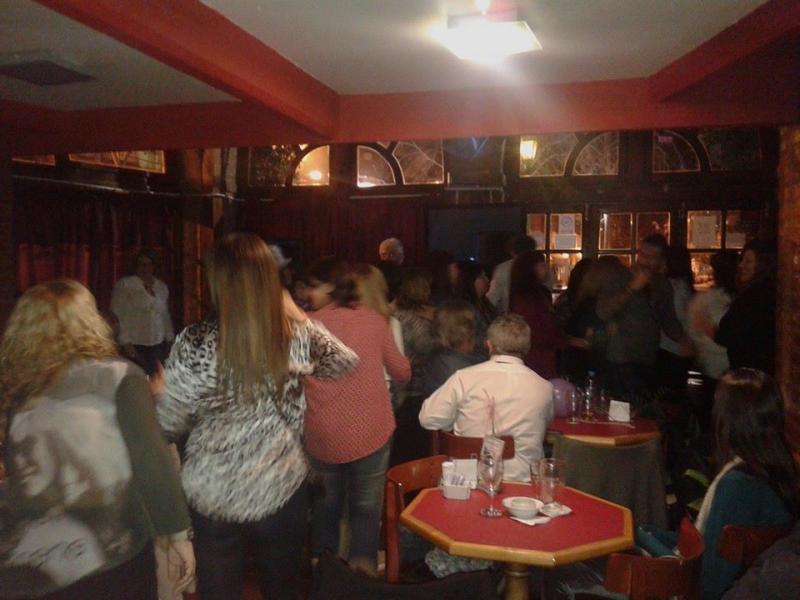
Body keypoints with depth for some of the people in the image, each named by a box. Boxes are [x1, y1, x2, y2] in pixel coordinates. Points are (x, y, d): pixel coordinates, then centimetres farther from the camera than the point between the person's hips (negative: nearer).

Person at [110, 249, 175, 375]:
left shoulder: (162, 287, 14)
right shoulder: (124, 285, 1)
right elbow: (117, 315, -3)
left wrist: (169, 340, 15)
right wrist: (125, 342, -9)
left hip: (159, 346, 4)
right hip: (135, 347, -4)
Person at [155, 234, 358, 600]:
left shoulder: (194, 343, -17)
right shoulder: (298, 335, -12)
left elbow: (169, 425, -8)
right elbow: (347, 361, 8)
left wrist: (160, 392, 13)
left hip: (212, 495, -1)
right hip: (281, 488, 2)